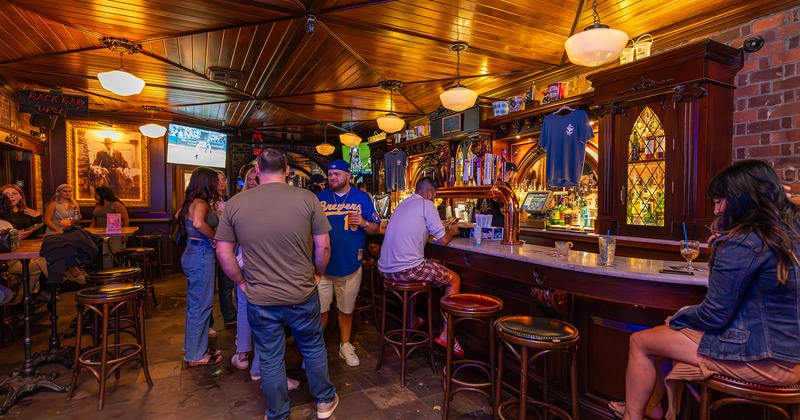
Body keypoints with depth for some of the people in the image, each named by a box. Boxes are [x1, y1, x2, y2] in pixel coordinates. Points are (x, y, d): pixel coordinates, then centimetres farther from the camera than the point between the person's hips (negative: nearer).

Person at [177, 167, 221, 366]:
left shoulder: (191, 202, 12)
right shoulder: (201, 203, -17)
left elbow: (179, 215, 33)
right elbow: (198, 223, -38)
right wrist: (213, 238, -22)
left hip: (193, 252, 10)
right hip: (202, 255, -10)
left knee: (195, 303, 18)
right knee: (201, 305, -1)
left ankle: (193, 348, 32)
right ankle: (197, 355, 10)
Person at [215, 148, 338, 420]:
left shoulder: (235, 203, -5)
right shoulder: (307, 198, -10)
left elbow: (223, 252, 0)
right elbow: (323, 245, -6)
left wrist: (242, 283, 11)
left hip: (259, 299, 1)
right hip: (302, 295, 0)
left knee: (270, 359, 17)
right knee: (314, 348, 21)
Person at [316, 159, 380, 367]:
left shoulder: (362, 198, 1)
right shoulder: (319, 198, 4)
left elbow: (375, 228, 2)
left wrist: (364, 223, -18)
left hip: (350, 264, 0)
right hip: (322, 264, 0)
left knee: (346, 309, 15)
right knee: (320, 310, 7)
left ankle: (345, 345, 33)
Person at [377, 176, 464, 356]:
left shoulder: (402, 204, 20)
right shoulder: (427, 205, -3)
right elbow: (443, 240, -3)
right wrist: (452, 231, 20)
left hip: (385, 269, 8)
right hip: (406, 269, -8)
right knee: (454, 280, 9)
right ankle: (446, 335, 6)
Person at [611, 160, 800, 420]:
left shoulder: (744, 243, -23)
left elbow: (715, 314, -20)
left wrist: (678, 317, -1)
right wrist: (722, 242, 8)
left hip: (757, 359, -9)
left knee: (640, 342, 4)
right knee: (668, 334, 22)